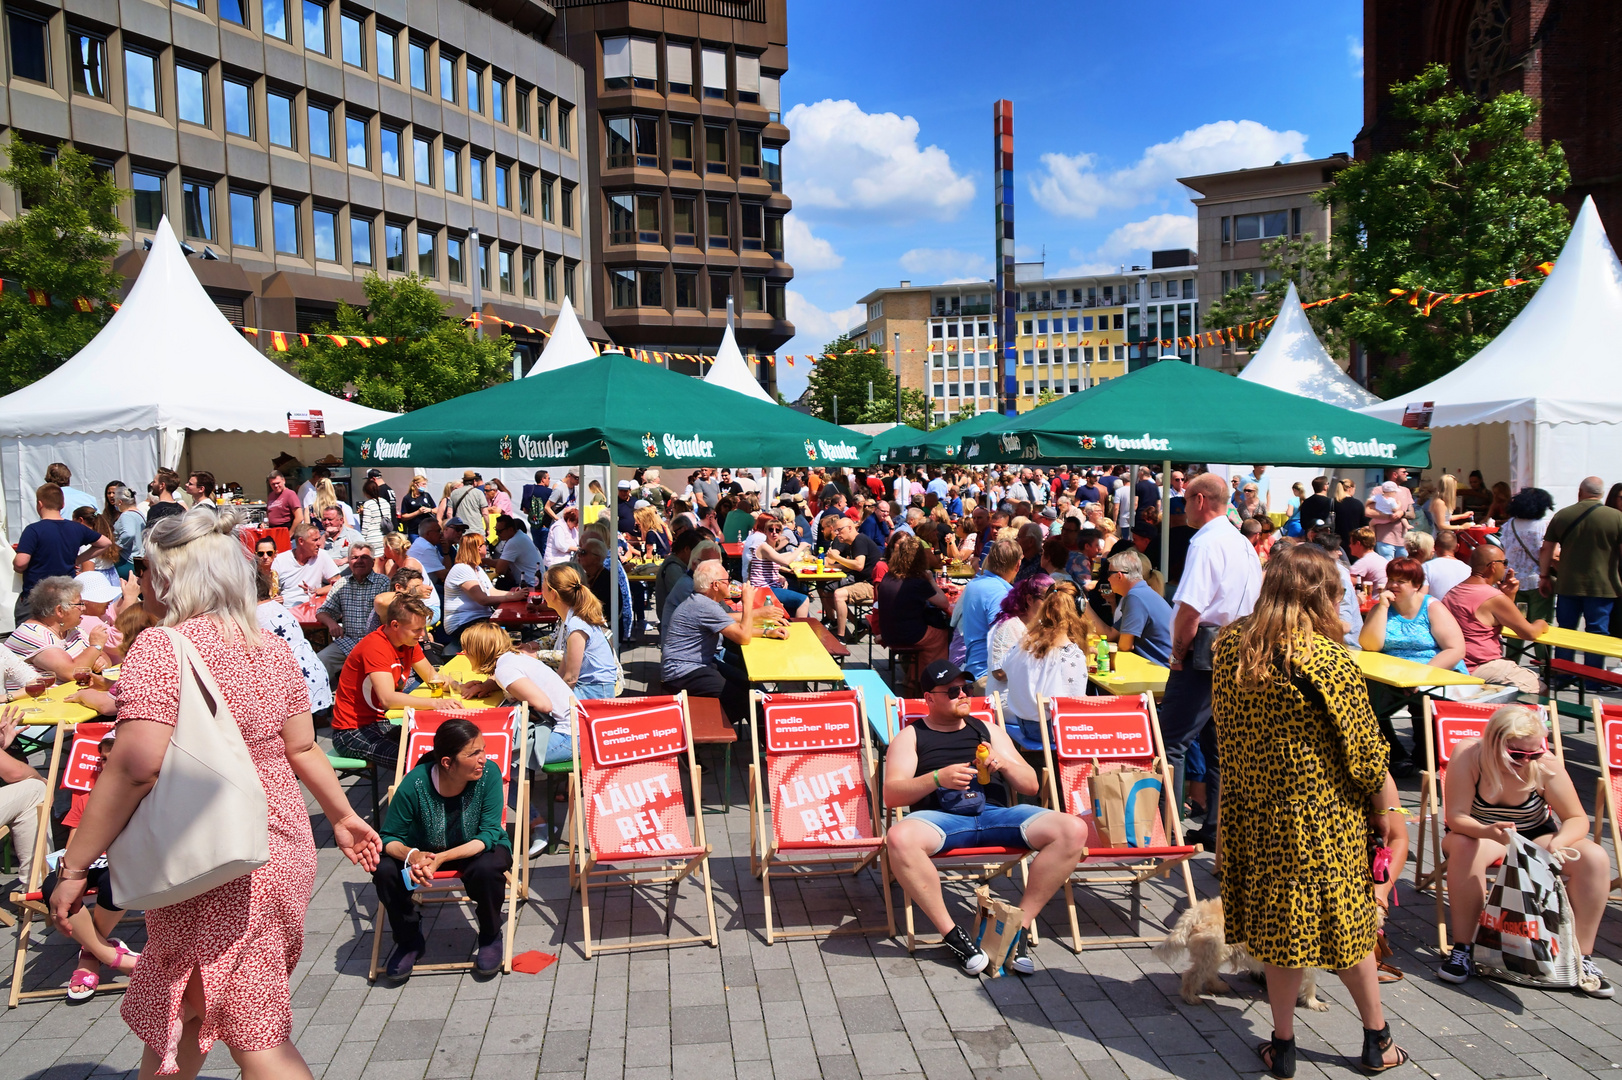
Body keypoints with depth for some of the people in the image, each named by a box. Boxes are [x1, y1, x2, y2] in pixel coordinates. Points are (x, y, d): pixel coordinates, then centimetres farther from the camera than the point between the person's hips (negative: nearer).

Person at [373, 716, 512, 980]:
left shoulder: (489, 774, -26)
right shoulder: (416, 783, -25)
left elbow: (489, 835, -25)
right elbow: (390, 838, -15)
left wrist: (441, 858, -38)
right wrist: (412, 855, -38)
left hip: (478, 849, -1)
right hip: (424, 851, 2)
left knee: (486, 869, -34)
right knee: (385, 870, -25)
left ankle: (490, 936, -2)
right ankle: (409, 940, 4)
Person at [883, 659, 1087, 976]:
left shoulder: (988, 730, 24)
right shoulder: (911, 737, 14)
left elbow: (1031, 786, 22)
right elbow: (891, 795, 1)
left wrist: (1004, 763, 0)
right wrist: (938, 778, -14)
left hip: (993, 814, 3)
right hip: (939, 818, -3)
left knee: (1073, 830, -21)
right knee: (899, 837, -39)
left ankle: (1019, 925, -14)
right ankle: (952, 935, -24)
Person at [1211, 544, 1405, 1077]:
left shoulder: (1228, 644, -6)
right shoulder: (1330, 662, -21)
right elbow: (1366, 755, -13)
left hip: (1250, 808, 4)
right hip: (1323, 816, -4)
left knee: (1276, 927, 16)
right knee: (1343, 923, 15)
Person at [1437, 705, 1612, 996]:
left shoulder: (1547, 766, -21)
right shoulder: (1468, 755, -26)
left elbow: (1577, 819, -12)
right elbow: (1455, 816, -28)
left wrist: (1560, 842, -35)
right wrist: (1488, 831, -49)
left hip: (1535, 836, 3)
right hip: (1479, 835, -3)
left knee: (1594, 858, -22)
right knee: (1463, 847, -38)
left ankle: (1582, 958, -9)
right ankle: (1462, 950, -27)